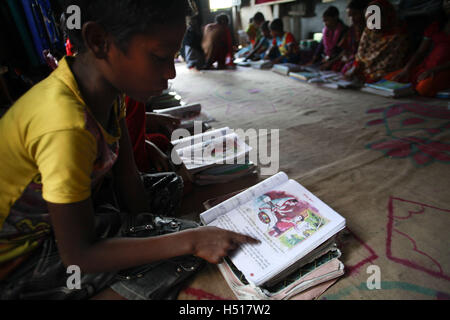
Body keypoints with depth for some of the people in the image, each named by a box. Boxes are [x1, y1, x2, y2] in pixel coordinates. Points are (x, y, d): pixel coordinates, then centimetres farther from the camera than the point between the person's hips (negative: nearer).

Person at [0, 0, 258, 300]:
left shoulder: (108, 85, -9)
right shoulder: (67, 126, -35)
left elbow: (127, 176, -4)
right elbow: (77, 256, -28)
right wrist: (191, 241, -28)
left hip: (55, 220, 8)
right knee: (184, 253, -20)